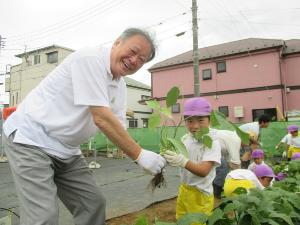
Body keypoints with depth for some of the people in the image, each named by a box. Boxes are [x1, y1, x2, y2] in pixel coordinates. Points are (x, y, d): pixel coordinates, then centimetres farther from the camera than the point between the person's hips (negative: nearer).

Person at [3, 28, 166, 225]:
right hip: (30, 139, -8)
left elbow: (117, 128, 2)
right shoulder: (90, 58, -20)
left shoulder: (120, 86, 6)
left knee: (93, 204, 9)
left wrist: (152, 161, -9)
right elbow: (101, 119, -27)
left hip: (67, 150, 8)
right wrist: (140, 155, -23)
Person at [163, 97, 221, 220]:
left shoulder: (212, 143, -20)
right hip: (184, 189, 6)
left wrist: (182, 161, -45)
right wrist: (168, 156, -23)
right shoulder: (185, 138, -2)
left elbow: (204, 171, -29)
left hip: (200, 194, -6)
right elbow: (177, 159, 0)